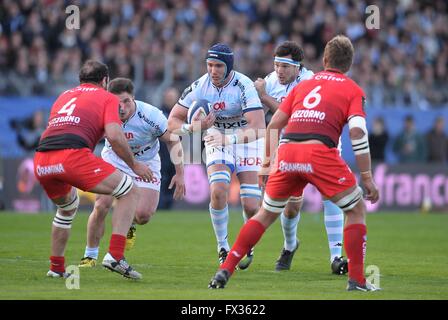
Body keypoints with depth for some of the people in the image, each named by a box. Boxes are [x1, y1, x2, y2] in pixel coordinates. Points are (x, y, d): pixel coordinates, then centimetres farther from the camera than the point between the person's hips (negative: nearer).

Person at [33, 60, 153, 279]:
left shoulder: (64, 95, 33)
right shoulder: (107, 98, 16)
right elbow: (114, 136, 0)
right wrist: (134, 165, 13)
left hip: (41, 162, 6)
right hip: (72, 154, -6)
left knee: (68, 207, 36)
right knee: (129, 192, 9)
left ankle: (56, 267, 33)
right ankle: (115, 256, -5)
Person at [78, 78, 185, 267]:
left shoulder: (150, 116, -28)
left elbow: (173, 141, -12)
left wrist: (180, 174, -12)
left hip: (145, 164, -1)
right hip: (113, 161, 1)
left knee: (143, 214, -15)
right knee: (101, 206, -16)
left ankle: (130, 225, 25)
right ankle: (90, 255, 2)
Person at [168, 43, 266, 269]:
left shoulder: (243, 86, -26)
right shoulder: (199, 87, -14)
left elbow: (259, 128, -35)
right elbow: (173, 121, -8)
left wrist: (229, 139, -48)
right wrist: (191, 128, -30)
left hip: (247, 140, -2)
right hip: (217, 141, 2)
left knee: (251, 206, -10)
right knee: (218, 191, -22)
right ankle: (222, 247, -1)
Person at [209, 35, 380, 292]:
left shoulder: (304, 84, 27)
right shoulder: (353, 90, 13)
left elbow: (274, 125, 25)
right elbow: (357, 131, -2)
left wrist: (267, 164, 32)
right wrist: (368, 178, -1)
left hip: (286, 153, 4)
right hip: (320, 152, -4)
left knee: (266, 214, 21)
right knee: (357, 210, 13)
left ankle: (225, 271, 14)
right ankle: (357, 280, 7)